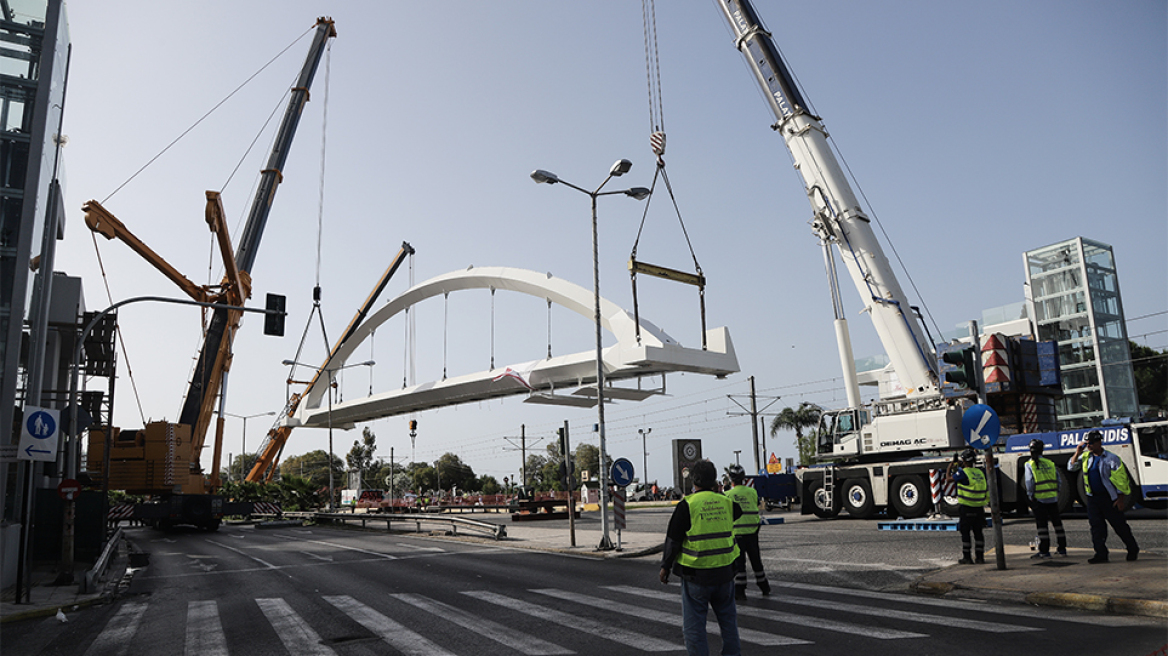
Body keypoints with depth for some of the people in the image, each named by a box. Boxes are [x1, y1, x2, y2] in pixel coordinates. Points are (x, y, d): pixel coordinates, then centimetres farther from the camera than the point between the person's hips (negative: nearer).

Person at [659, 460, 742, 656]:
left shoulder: (687, 505, -12)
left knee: (694, 623, 6)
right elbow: (738, 511, 26)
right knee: (727, 617, 21)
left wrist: (665, 566, 2)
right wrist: (718, 494, 24)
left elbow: (673, 539, -9)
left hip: (696, 575, -5)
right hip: (724, 572, 5)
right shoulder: (726, 502, 1)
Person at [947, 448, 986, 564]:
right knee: (978, 532, 12)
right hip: (979, 508, 6)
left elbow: (950, 478, -2)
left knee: (965, 533, 3)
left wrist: (950, 467, 16)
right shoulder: (980, 472, 6)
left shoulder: (963, 473, -13)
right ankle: (979, 557, 17)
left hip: (966, 508, -6)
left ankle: (967, 558, 6)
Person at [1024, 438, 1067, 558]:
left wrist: (1031, 496, -7)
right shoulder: (1050, 463, 7)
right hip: (1053, 498, 4)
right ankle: (1062, 549, 21)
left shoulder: (1029, 464, -6)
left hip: (1039, 498, -4)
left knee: (1042, 525, -1)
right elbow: (1059, 480, 8)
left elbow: (1029, 482, -13)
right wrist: (1057, 492, 16)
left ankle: (1044, 551, -1)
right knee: (1057, 522, 14)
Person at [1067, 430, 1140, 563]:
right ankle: (1101, 554, 7)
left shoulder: (1111, 458, -10)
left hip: (1109, 498, -5)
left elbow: (1121, 479, -8)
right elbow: (1071, 468, 9)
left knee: (1119, 525, 6)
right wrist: (1077, 453, -4)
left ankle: (1133, 550, 25)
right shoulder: (1085, 456, 6)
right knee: (1096, 526, 3)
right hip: (1093, 498, 5)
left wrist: (1121, 498, -11)